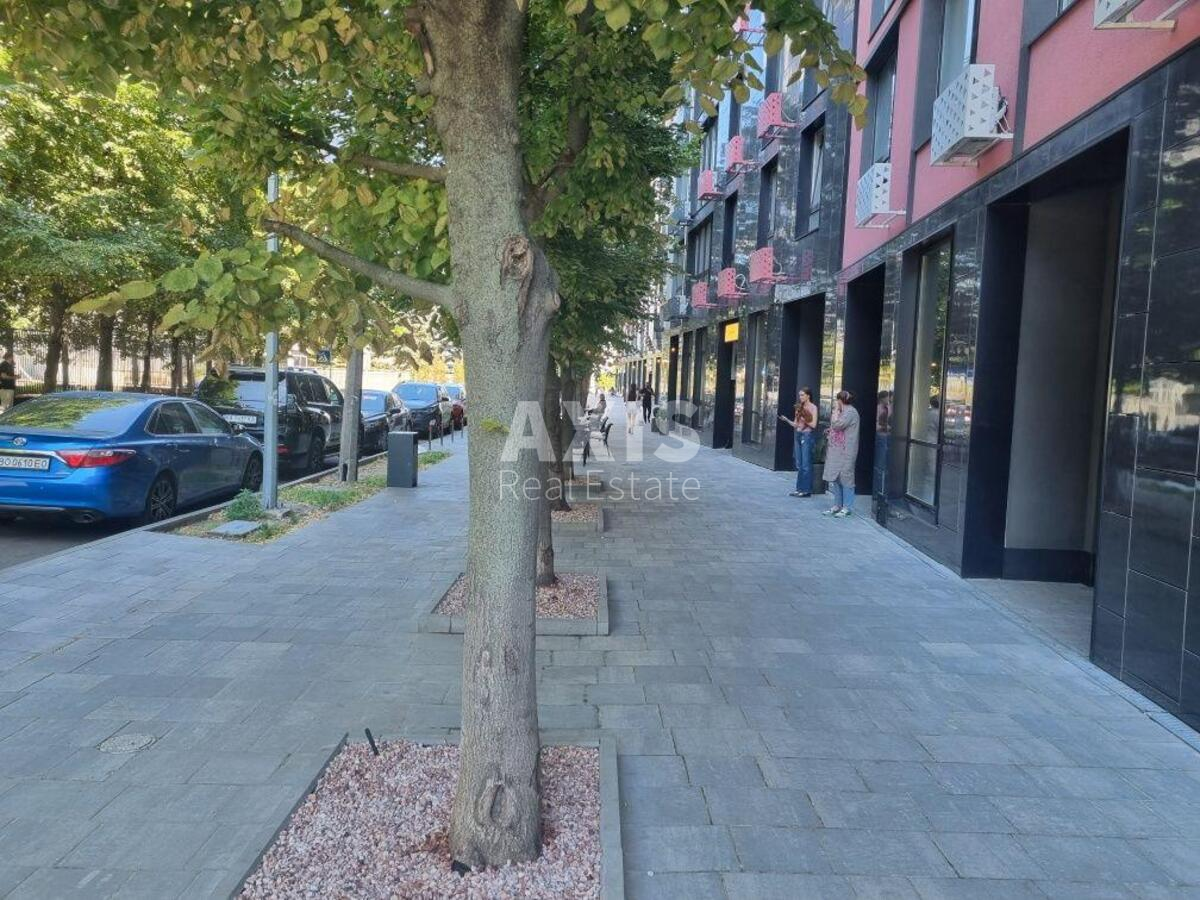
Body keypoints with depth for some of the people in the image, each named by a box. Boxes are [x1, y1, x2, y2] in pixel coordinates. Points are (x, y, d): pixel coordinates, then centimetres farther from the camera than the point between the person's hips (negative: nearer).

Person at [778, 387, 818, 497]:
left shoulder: (813, 407, -5)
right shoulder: (800, 407, 14)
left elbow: (813, 425, -10)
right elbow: (796, 425, 13)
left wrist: (804, 419, -17)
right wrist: (786, 420, -1)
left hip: (807, 436, -7)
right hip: (798, 435, 7)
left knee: (806, 464, -5)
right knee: (799, 465, 8)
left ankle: (806, 490, -1)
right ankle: (799, 488, 13)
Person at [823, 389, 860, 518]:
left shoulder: (850, 412, -11)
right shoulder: (843, 411, 19)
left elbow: (837, 425, -19)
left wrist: (836, 410, -11)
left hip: (846, 452, -10)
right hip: (837, 451, 10)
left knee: (845, 478, -6)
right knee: (835, 477, 10)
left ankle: (847, 507, -1)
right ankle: (837, 505, 16)